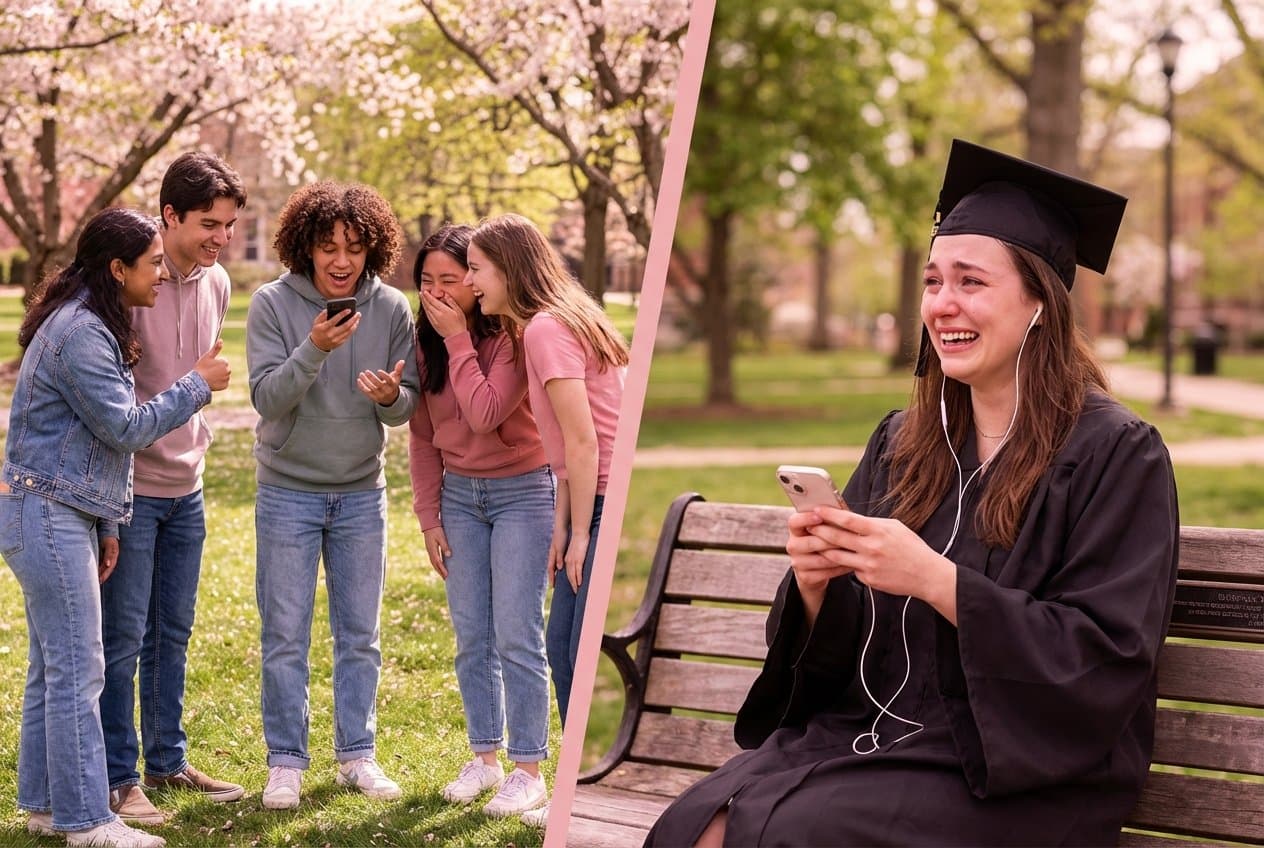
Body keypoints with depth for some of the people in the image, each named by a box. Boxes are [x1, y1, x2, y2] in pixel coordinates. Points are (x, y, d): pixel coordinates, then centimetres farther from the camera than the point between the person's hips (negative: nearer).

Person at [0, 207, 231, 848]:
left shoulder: (92, 325, 15)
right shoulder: (78, 331, -18)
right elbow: (125, 427, -18)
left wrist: (104, 525, 17)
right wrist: (197, 386, -8)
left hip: (61, 513, 10)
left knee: (52, 669, 14)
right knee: (77, 671, -6)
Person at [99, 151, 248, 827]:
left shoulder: (215, 284, 5)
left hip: (185, 486, 7)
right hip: (129, 486, -7)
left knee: (172, 632, 15)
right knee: (123, 637, 0)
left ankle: (168, 760, 27)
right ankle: (118, 778, 9)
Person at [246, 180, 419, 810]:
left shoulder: (391, 308, -3)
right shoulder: (272, 304, -10)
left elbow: (409, 405, -1)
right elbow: (267, 398, -16)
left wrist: (391, 396, -24)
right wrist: (314, 350, -31)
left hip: (361, 492, 2)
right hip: (288, 491, -2)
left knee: (360, 636, 10)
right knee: (285, 637, 3)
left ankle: (357, 755, 21)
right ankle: (286, 762, 14)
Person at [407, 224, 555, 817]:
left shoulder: (511, 337, -16)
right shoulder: (425, 341, 2)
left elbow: (484, 415, -28)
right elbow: (423, 438, 7)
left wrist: (458, 340, -23)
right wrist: (429, 518, 4)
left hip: (521, 491, -6)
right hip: (458, 494, 6)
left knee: (516, 636, -7)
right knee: (472, 638, 8)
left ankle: (529, 770, 1)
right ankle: (484, 757, 19)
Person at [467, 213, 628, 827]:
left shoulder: (546, 329, -15)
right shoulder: (554, 324, 15)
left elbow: (583, 442, -18)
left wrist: (580, 534, -13)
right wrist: (561, 527, 12)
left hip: (610, 506, -10)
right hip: (593, 510, 10)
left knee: (584, 657, -5)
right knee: (562, 648, 13)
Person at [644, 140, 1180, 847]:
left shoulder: (1115, 456, -7)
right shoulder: (902, 444, 10)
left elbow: (1106, 661, -14)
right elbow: (834, 651, 12)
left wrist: (934, 581, -22)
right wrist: (815, 583, -12)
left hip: (1014, 778, -5)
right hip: (865, 731, 5)